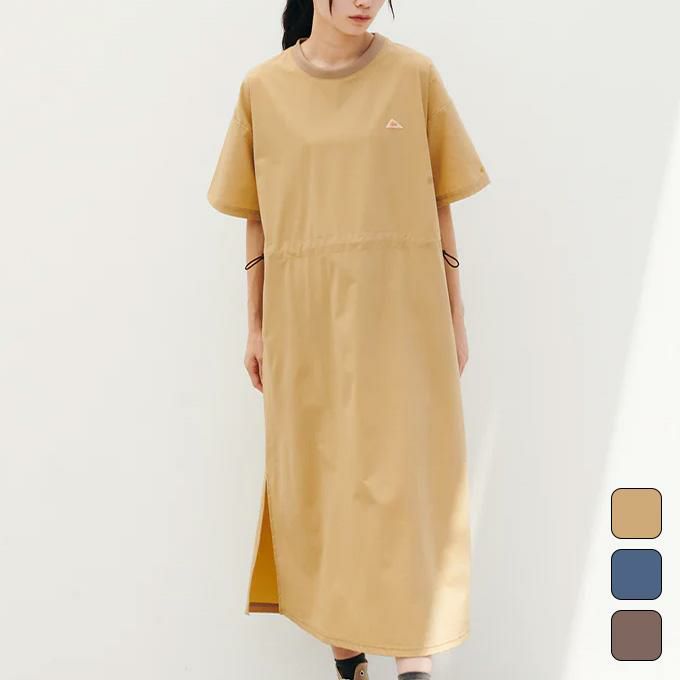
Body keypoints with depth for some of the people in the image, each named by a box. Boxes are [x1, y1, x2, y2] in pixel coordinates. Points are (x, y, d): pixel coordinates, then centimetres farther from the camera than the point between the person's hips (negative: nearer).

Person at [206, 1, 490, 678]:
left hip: (400, 308, -1)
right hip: (304, 317, 2)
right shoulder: (263, 88, 5)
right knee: (320, 478, 8)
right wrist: (256, 325, 7)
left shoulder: (414, 74, 3)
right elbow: (258, 218, 8)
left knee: (403, 473, -3)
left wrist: (454, 317, 4)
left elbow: (438, 205, 5)